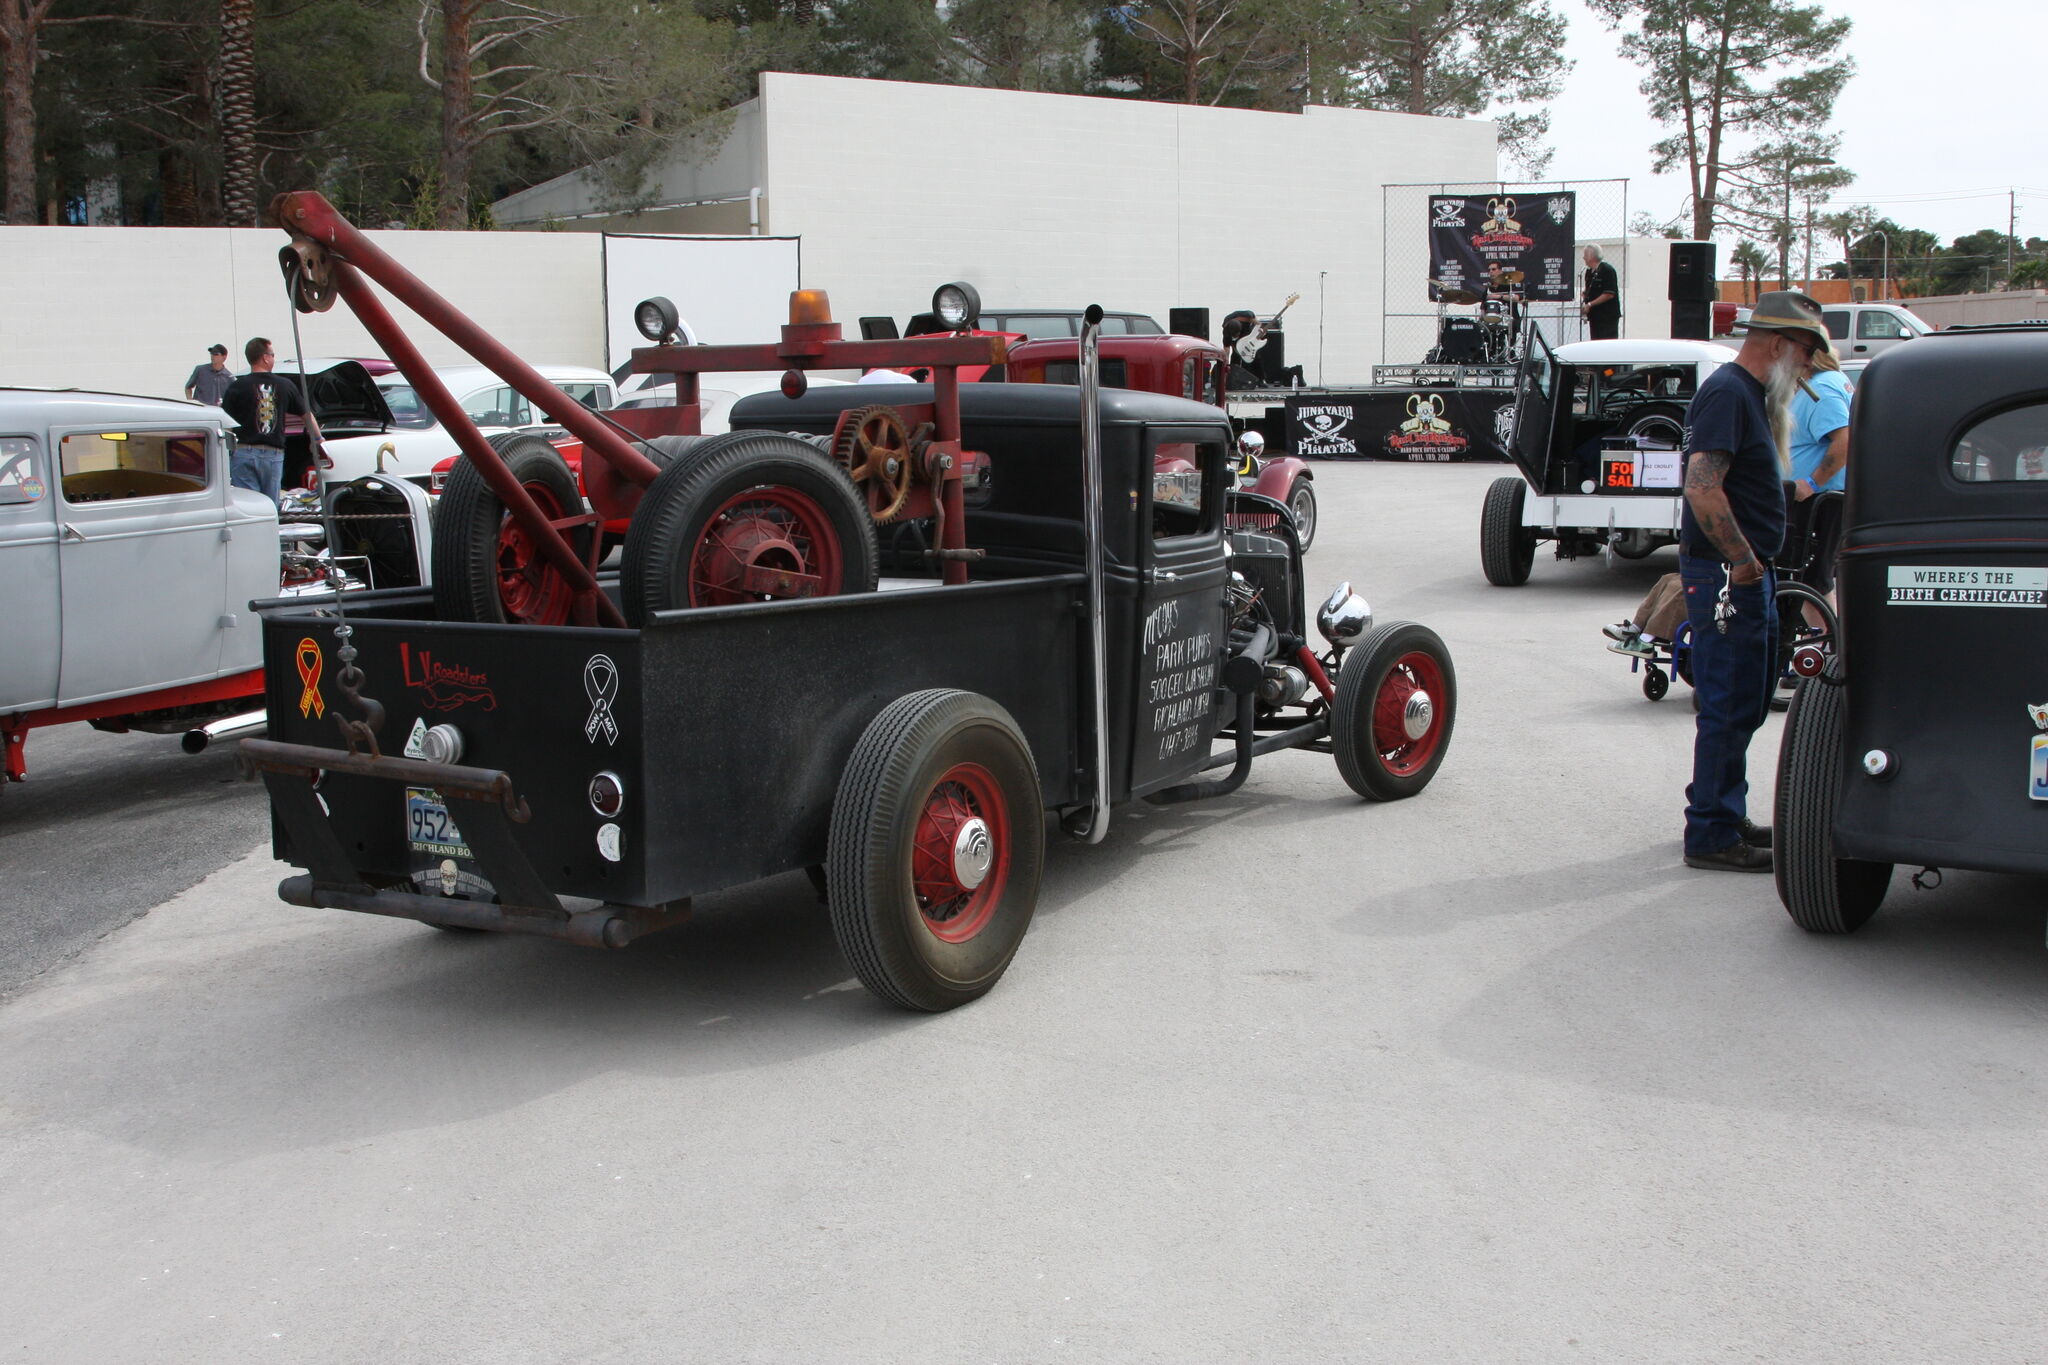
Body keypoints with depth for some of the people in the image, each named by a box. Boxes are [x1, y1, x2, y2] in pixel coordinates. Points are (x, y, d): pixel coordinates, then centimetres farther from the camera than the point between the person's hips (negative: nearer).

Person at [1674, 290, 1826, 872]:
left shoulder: (1751, 394, 17)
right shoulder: (1727, 393, -16)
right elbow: (1702, 487, -26)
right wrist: (1744, 561, -22)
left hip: (1746, 572, 11)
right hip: (1726, 575, -11)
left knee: (1746, 703, 18)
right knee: (1730, 707, -6)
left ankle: (1725, 814, 29)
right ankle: (1712, 836, 0)